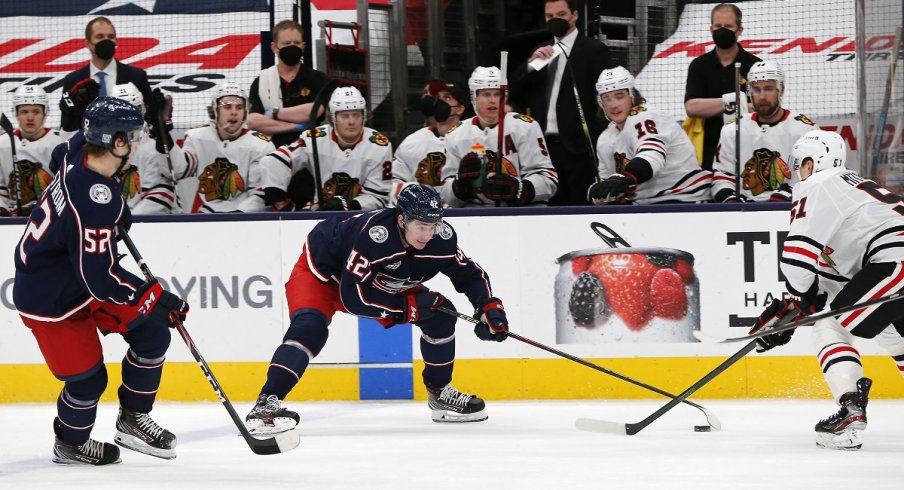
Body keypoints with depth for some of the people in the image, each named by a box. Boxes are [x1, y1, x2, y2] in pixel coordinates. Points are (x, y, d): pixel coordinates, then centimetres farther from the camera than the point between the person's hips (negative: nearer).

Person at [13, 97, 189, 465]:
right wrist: (159, 299, -21)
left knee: (152, 334, 4)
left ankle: (133, 419, 21)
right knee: (87, 377, 2)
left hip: (76, 271, 9)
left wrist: (117, 211, 23)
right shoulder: (93, 203, -35)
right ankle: (71, 444, 31)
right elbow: (102, 280, -30)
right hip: (50, 299, -9)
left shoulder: (80, 150, -10)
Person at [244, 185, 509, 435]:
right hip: (323, 271, -7)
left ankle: (439, 393, 15)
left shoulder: (442, 237, -21)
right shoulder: (373, 234, -40)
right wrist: (406, 306, -36)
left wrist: (489, 306, -20)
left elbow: (470, 274, -3)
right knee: (309, 328, -33)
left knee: (440, 314, -2)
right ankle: (267, 402, -38)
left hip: (380, 279, 7)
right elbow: (351, 296, -38)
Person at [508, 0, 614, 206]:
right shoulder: (539, 53, 19)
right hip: (545, 145, 5)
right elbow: (514, 93, 11)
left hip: (578, 145, -5)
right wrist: (531, 64, -4)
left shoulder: (593, 50, 2)